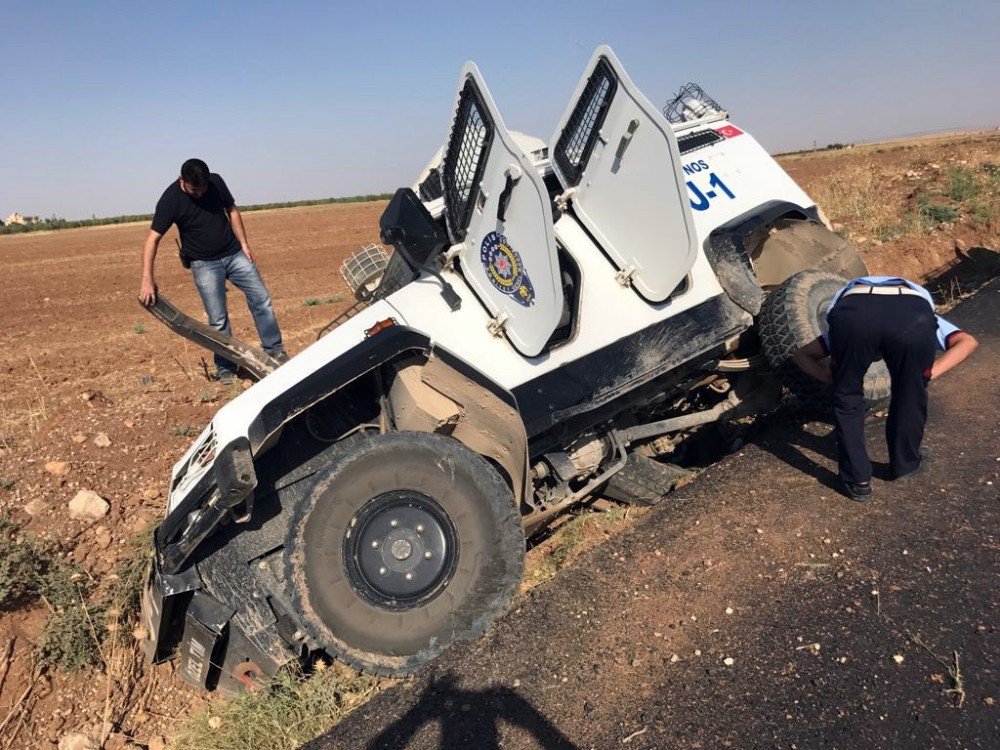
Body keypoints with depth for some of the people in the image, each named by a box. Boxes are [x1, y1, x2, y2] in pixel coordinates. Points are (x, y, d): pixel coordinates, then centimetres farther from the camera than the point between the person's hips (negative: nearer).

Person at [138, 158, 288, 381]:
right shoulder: (170, 201, -18)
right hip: (204, 264, -3)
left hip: (235, 254, 4)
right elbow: (153, 238, -20)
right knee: (218, 319, -3)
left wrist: (244, 244, 1)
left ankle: (275, 350, 13)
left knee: (262, 299, 1)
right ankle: (225, 368, 11)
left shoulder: (216, 182, -7)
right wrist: (147, 279, -28)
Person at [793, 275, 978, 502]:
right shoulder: (924, 318, 45)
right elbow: (967, 342, 25)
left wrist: (832, 376, 25)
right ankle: (906, 463, 46)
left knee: (847, 397, 24)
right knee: (910, 397, 27)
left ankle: (857, 480, 28)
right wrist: (932, 372, 22)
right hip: (913, 316, 0)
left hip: (854, 311, 0)